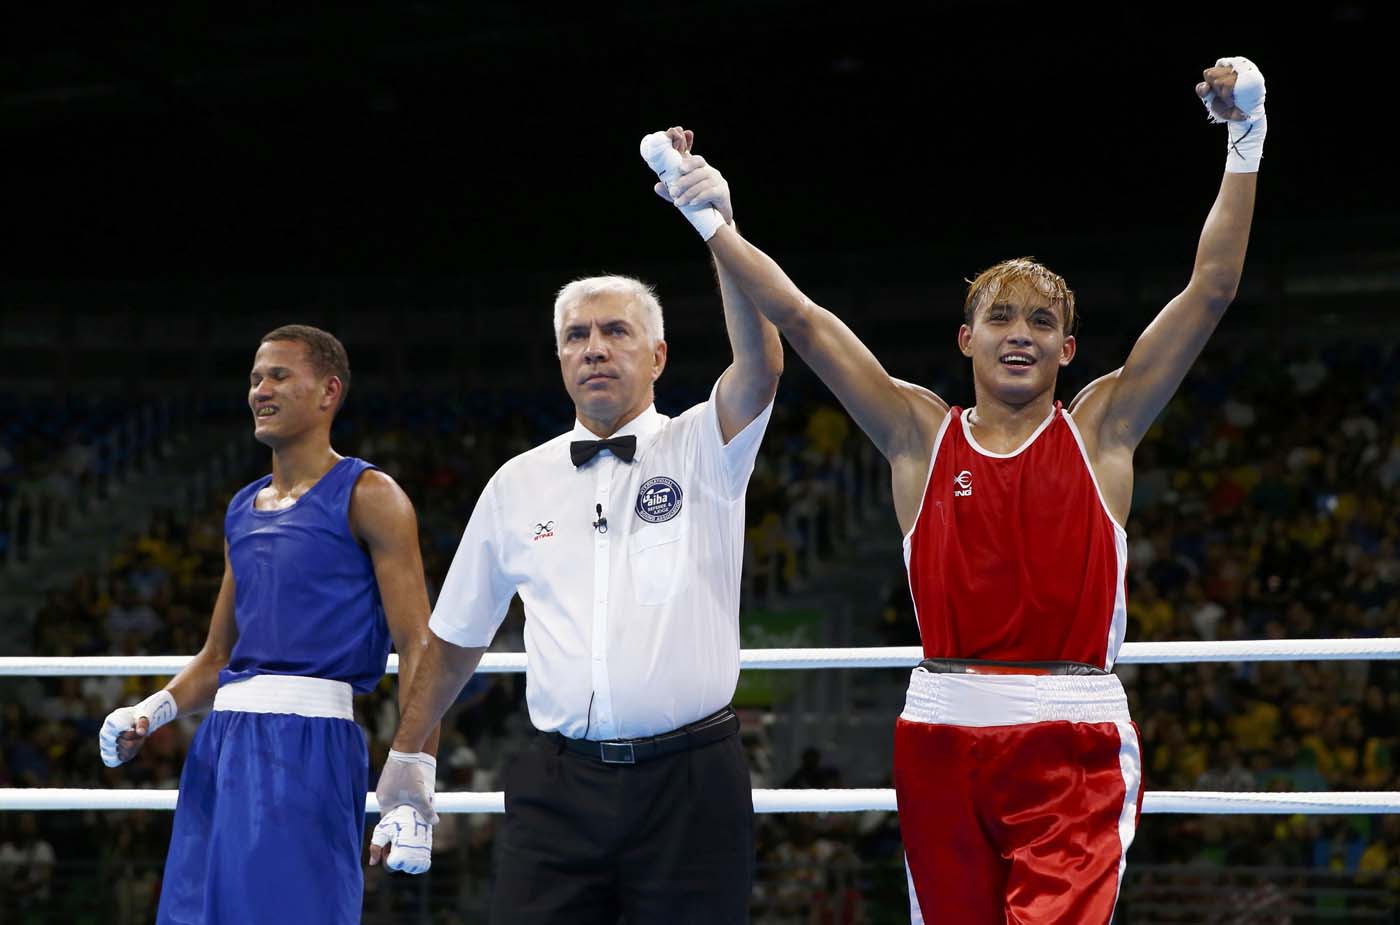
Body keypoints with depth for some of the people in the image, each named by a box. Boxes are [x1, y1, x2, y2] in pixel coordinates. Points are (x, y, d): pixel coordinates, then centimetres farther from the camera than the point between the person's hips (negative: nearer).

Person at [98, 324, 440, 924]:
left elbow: (418, 648, -8)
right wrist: (152, 712, 8)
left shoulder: (367, 497, -1)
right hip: (222, 741, 7)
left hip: (308, 744, -7)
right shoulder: (243, 510, 20)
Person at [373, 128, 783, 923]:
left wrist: (716, 223, -26)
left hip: (688, 780, -2)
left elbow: (762, 365, -17)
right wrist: (406, 752, 25)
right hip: (558, 789, 2)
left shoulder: (701, 451, 3)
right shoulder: (518, 485, 13)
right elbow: (458, 636, 23)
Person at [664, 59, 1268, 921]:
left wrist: (1246, 143, -2)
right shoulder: (920, 435, 10)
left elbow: (1210, 293, 3)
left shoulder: (1101, 430, 7)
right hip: (945, 733, 2)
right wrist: (713, 225, 1)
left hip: (1073, 743, -2)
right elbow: (800, 317, 7)